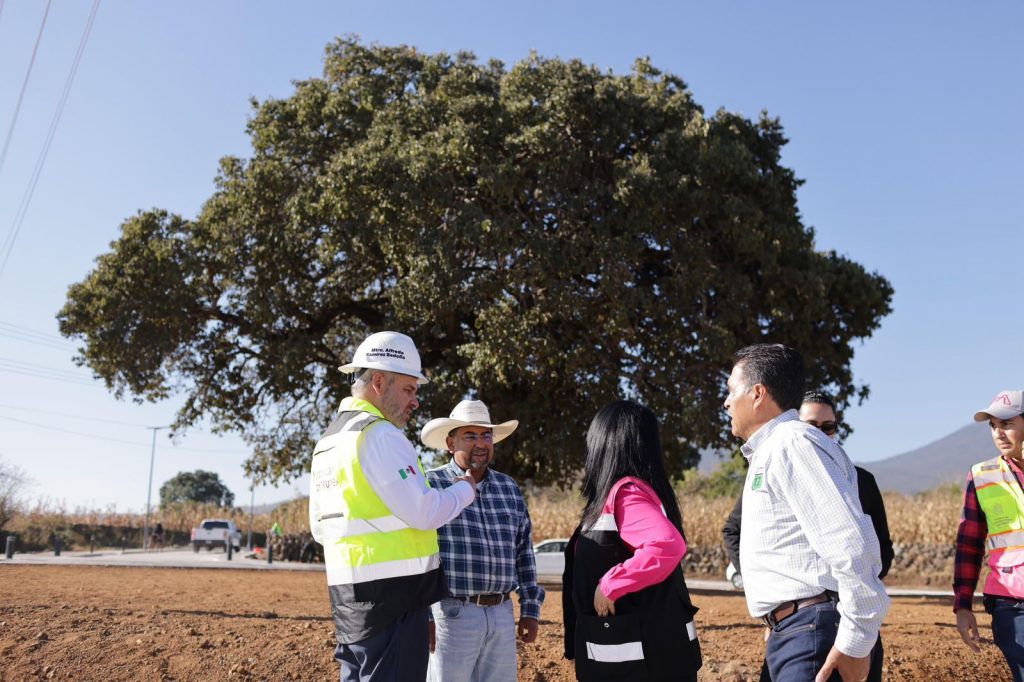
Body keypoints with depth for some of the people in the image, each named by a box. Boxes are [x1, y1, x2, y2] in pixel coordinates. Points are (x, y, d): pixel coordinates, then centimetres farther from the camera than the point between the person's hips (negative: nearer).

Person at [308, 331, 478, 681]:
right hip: (391, 589, -9)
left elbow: (320, 527, 19)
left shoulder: (327, 441, 15)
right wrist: (465, 489, 0)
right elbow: (424, 511, -17)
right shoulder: (381, 435, -14)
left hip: (347, 588, 9)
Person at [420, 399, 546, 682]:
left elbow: (524, 553, 15)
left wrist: (530, 610, 12)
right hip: (451, 614, -5)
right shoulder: (430, 485, -5)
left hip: (501, 616, 5)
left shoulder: (510, 488, 11)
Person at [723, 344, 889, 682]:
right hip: (789, 631, 10)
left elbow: (851, 544, -22)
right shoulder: (769, 451, 18)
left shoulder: (794, 442, -14)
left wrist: (856, 641, -20)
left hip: (814, 631, -10)